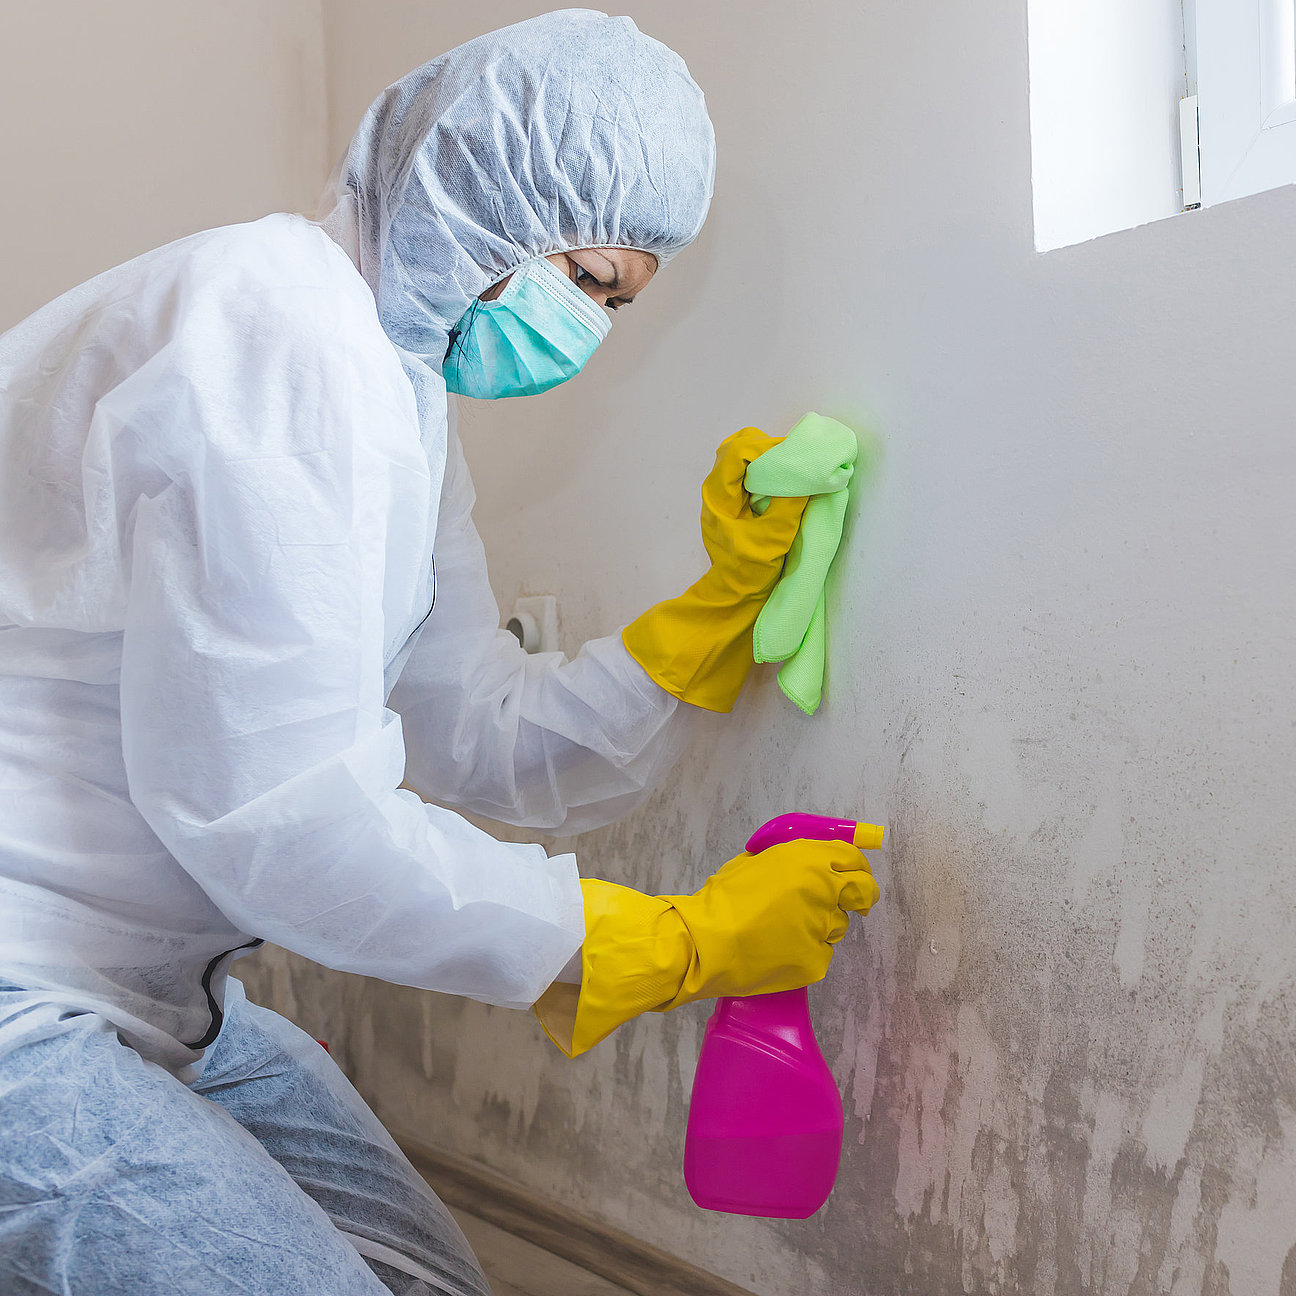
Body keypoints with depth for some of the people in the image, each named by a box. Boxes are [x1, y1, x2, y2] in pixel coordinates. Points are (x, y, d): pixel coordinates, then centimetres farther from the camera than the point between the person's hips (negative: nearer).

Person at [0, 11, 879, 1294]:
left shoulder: (401, 395, 12)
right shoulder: (274, 321, -21)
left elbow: (490, 744, 10)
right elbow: (279, 807, -27)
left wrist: (725, 599, 2)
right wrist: (675, 946, -21)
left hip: (152, 993, 10)